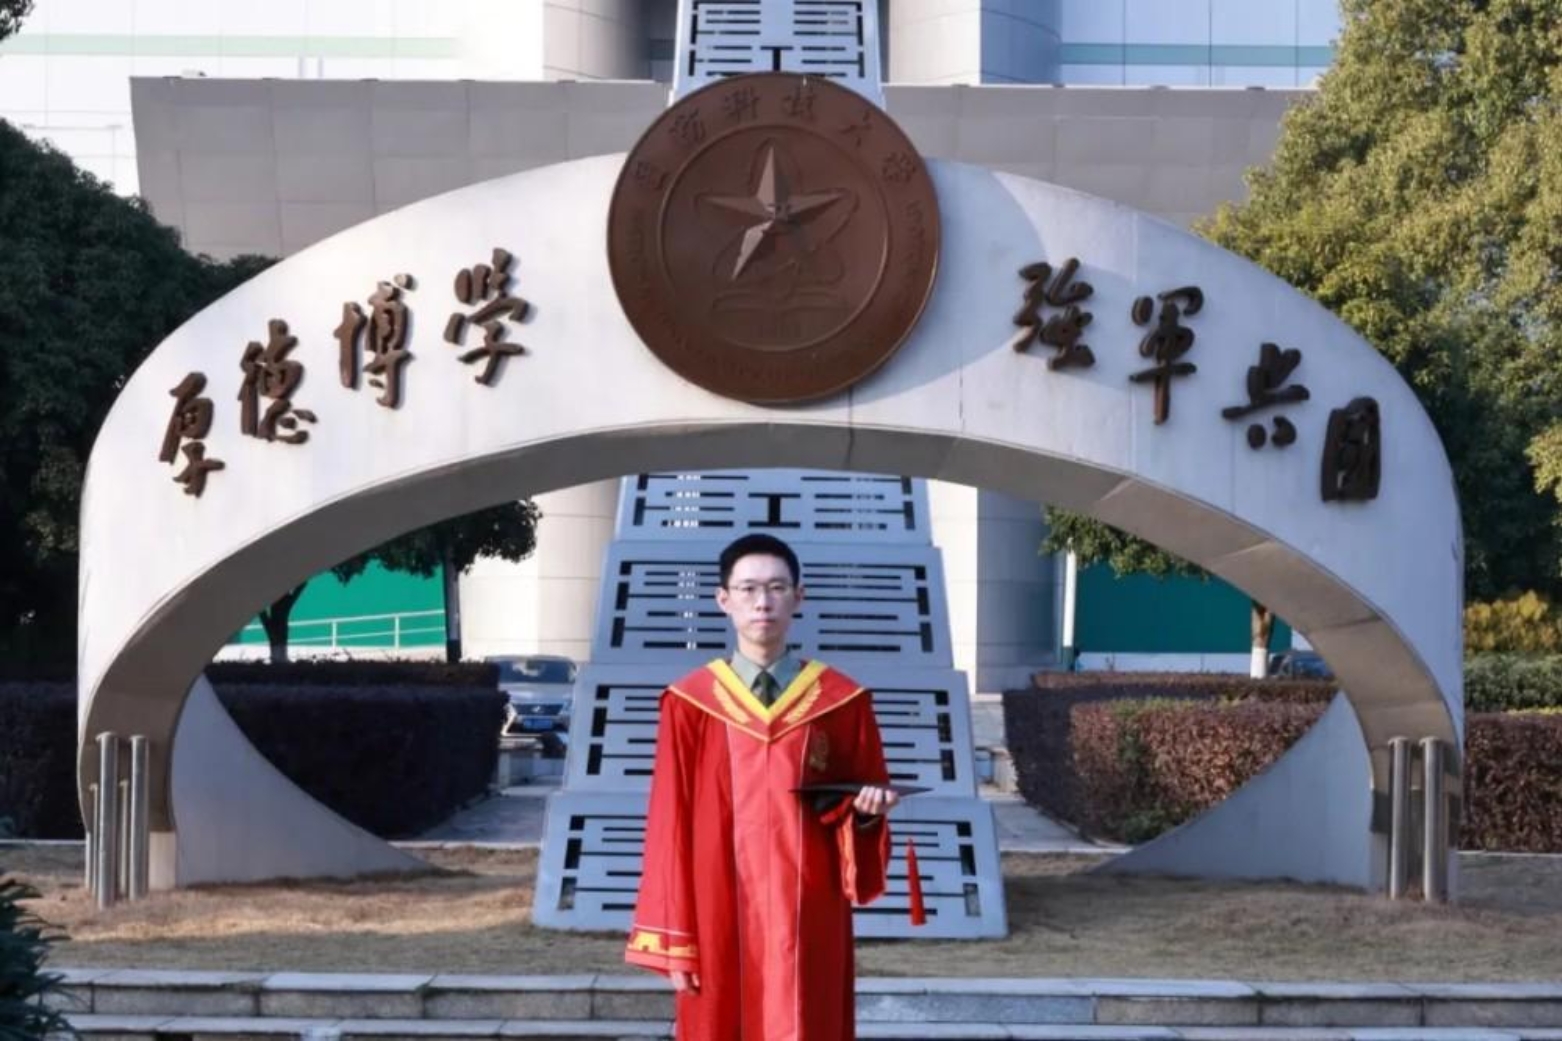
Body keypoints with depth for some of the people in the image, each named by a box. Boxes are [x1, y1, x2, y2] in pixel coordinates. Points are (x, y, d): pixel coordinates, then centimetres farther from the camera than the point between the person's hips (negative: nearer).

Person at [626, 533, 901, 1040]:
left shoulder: (842, 702, 3)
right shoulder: (690, 703, 0)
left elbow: (867, 799, 11)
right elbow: (670, 826, 0)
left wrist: (868, 807, -13)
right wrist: (673, 940, -3)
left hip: (809, 922, 1)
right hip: (721, 923, 0)